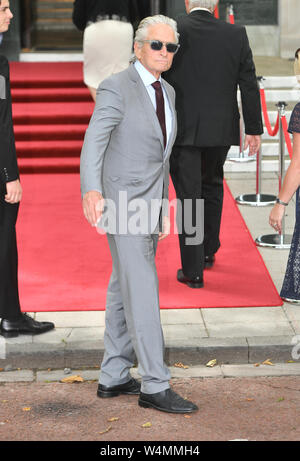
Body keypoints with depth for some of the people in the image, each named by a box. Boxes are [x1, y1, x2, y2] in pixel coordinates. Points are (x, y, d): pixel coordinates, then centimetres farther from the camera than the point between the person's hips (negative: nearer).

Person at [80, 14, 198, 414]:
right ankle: (155, 386, -5)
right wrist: (91, 190, -42)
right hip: (123, 202, -8)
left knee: (124, 291, 13)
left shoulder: (167, 92, 13)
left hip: (149, 204, 8)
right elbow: (93, 143, -25)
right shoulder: (116, 89, -12)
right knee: (142, 291, -9)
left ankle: (114, 377, 21)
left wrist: (163, 208, 21)